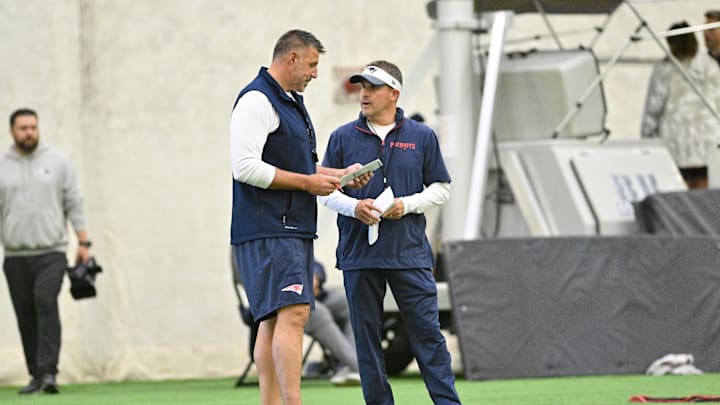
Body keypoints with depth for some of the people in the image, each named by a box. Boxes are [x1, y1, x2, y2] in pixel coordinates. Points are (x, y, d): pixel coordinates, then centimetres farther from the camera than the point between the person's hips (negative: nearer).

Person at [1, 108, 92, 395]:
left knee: (46, 304, -20)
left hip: (51, 253, -2)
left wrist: (84, 243, -2)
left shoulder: (57, 162, 4)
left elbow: (74, 204, 4)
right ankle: (37, 376, 14)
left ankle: (48, 372, -24)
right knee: (26, 317, 5)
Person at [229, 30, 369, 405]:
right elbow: (246, 166, -19)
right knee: (292, 313, -18)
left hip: (294, 230, 10)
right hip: (267, 230, -10)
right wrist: (308, 182, -15)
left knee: (274, 321, 8)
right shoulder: (256, 100, -11)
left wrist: (338, 175, 15)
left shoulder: (292, 102, 21)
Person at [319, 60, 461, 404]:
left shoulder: (422, 137, 7)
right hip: (358, 255, 1)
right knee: (367, 335, 3)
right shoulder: (342, 138, 7)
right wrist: (354, 207, -11)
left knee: (427, 331, -4)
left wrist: (407, 204, -7)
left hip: (410, 252, -1)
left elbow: (440, 188, 11)